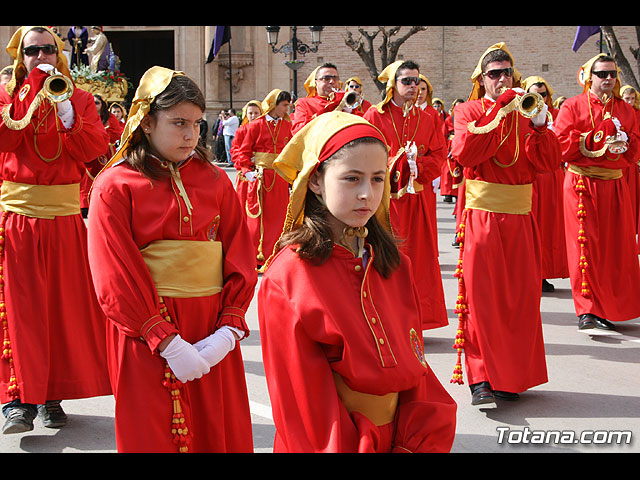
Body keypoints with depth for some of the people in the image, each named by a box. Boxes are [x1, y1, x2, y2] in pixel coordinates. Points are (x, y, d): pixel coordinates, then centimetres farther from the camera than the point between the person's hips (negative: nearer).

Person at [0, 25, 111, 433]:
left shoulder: (79, 98, 10)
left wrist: (67, 116, -15)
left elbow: (97, 148, -3)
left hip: (64, 217, 1)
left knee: (65, 304, 3)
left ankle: (52, 395, 14)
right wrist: (35, 92, -13)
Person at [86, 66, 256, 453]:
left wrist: (230, 328, -11)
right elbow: (116, 277, -9)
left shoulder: (215, 180, 7)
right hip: (145, 332, -3)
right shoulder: (115, 186, -3)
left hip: (213, 330, 3)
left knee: (222, 433, 12)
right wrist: (168, 342, -17)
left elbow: (240, 259, 3)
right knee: (155, 435, 6)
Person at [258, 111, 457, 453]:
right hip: (335, 442, -4)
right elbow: (304, 409, -8)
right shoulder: (286, 278, -10)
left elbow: (415, 371, 6)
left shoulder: (395, 266, 5)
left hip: (400, 439, 4)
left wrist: (417, 443, -5)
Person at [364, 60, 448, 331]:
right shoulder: (375, 115, 3)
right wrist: (397, 161, -15)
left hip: (419, 195, 3)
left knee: (419, 255, 3)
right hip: (387, 195, -3)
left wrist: (416, 167, -11)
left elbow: (438, 156, 6)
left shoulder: (428, 118, 12)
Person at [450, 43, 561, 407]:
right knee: (480, 296, -6)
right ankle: (481, 380, -3)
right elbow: (465, 152, -15)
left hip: (519, 219, 4)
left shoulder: (524, 113, 14)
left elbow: (549, 163, 2)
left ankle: (511, 376, 15)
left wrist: (539, 124, -13)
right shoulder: (469, 111, 6)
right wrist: (500, 110, -15)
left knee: (520, 297, 4)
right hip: (481, 217, -3)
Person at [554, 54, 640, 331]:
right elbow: (562, 145, -9)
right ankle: (587, 311, -2)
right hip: (582, 186, -4)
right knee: (585, 246, -6)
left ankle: (611, 306, 18)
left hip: (615, 186, 4)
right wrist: (598, 139, -14)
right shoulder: (573, 107, 1)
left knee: (615, 247, 6)